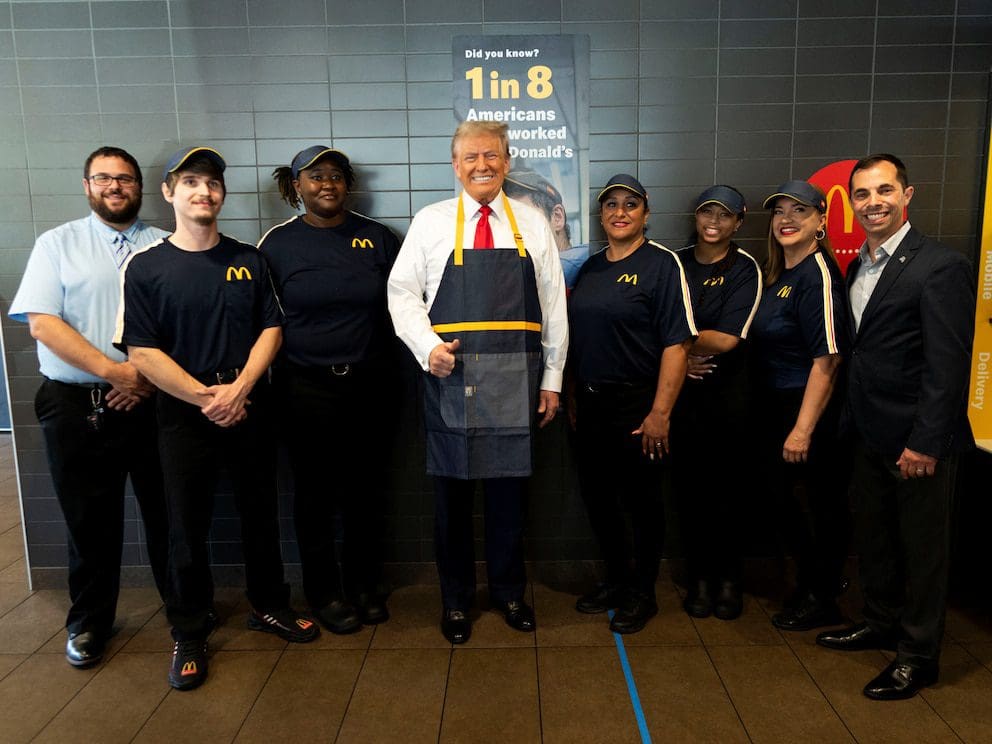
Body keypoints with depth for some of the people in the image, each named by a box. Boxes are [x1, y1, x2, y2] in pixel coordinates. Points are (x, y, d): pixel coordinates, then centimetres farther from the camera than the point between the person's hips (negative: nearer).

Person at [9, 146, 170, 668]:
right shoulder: (57, 244, 5)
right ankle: (89, 621, 30)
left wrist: (151, 376, -12)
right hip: (77, 406, 0)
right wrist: (113, 369, -15)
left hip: (151, 402, 0)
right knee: (89, 520, 11)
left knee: (167, 512, 8)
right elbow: (42, 323, -6)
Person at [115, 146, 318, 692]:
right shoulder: (145, 266, -3)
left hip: (249, 410, 3)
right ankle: (188, 635, 23)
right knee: (188, 526, 7)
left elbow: (270, 330, 1)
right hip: (183, 416, -2)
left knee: (261, 513, 12)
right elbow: (142, 352, -8)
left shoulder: (248, 260, 6)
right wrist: (205, 398, -14)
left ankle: (268, 605, 32)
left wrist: (238, 389, -13)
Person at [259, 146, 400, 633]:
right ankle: (323, 592, 26)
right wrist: (260, 382, 0)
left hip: (368, 384, 2)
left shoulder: (377, 238, 4)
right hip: (305, 387, -1)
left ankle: (363, 584, 29)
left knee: (363, 485, 11)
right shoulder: (277, 243, 1)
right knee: (314, 490, 8)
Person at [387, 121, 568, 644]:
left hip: (515, 381, 1)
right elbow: (402, 292, 5)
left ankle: (509, 592, 31)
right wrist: (427, 346, -12)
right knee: (452, 492, 8)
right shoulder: (431, 222, 6)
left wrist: (552, 378, 5)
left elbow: (553, 303, 8)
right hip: (450, 378, -1)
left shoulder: (532, 224, 9)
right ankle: (456, 599, 27)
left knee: (509, 489, 10)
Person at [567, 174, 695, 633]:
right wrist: (573, 398, 12)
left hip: (636, 406, -6)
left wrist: (660, 412, -19)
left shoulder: (661, 264, -8)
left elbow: (677, 343, -14)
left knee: (641, 502, 7)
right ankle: (615, 580, 35)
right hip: (590, 405, 6)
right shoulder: (590, 268, 11)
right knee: (597, 497, 14)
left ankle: (642, 594, 26)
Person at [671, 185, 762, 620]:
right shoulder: (676, 264, 8)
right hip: (680, 387, 3)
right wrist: (681, 355, -9)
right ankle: (698, 576, 21)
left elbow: (726, 338, -13)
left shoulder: (744, 269, -3)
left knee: (727, 486, 5)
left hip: (727, 389, -2)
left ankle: (728, 578, 22)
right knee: (688, 486, 6)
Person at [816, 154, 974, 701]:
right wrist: (854, 422, 8)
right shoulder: (857, 267, 9)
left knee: (922, 547, 8)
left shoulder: (940, 267, -15)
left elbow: (948, 364, -19)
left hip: (918, 439, -7)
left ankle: (919, 654, 24)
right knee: (875, 536, 20)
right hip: (870, 433, 7)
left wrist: (925, 443, -20)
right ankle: (882, 622, 39)